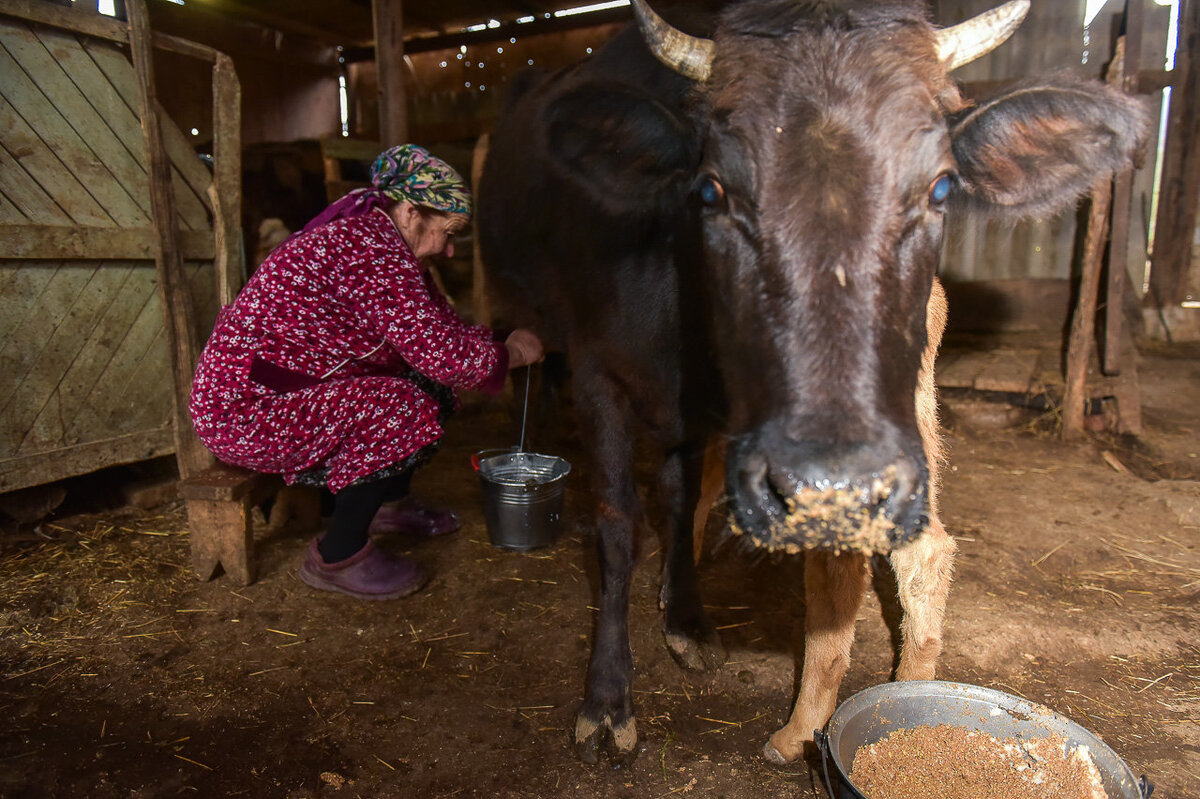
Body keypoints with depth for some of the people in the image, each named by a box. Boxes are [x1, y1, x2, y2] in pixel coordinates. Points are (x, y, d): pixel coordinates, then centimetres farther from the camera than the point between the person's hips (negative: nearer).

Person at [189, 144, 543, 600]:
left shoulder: (365, 225, 9)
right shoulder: (371, 252, -24)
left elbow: (438, 321, 16)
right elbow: (439, 351, -27)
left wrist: (500, 344, 5)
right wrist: (509, 354, -11)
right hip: (244, 410, -10)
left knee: (429, 380, 6)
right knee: (408, 410, -25)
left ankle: (390, 502, 24)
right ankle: (337, 558, -8)